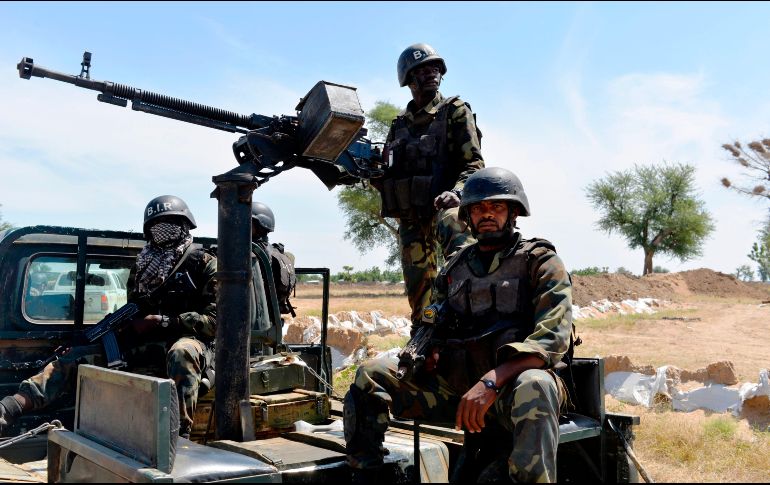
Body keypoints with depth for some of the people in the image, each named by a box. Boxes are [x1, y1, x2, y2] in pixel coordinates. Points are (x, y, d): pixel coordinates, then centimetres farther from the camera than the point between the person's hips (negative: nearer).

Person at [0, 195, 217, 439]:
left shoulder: (205, 265, -1)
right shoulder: (144, 267, 18)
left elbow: (214, 319, -10)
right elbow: (134, 313, 26)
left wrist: (164, 321, -16)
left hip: (192, 341, -6)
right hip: (146, 343, 6)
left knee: (182, 354, -43)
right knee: (78, 356, -9)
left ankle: (179, 435, -48)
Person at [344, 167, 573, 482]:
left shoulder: (540, 261, 0)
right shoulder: (455, 268, 16)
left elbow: (552, 338, -14)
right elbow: (433, 326, 22)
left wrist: (491, 381, -28)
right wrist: (426, 351, -5)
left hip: (514, 380, -5)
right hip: (454, 384, 5)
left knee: (534, 387, -41)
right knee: (372, 374, -8)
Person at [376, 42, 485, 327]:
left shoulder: (455, 111, 3)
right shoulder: (399, 125, 17)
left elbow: (474, 163, -6)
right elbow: (388, 174, 21)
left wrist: (456, 192, -25)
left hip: (442, 206, -5)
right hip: (410, 217, 5)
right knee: (419, 291, 10)